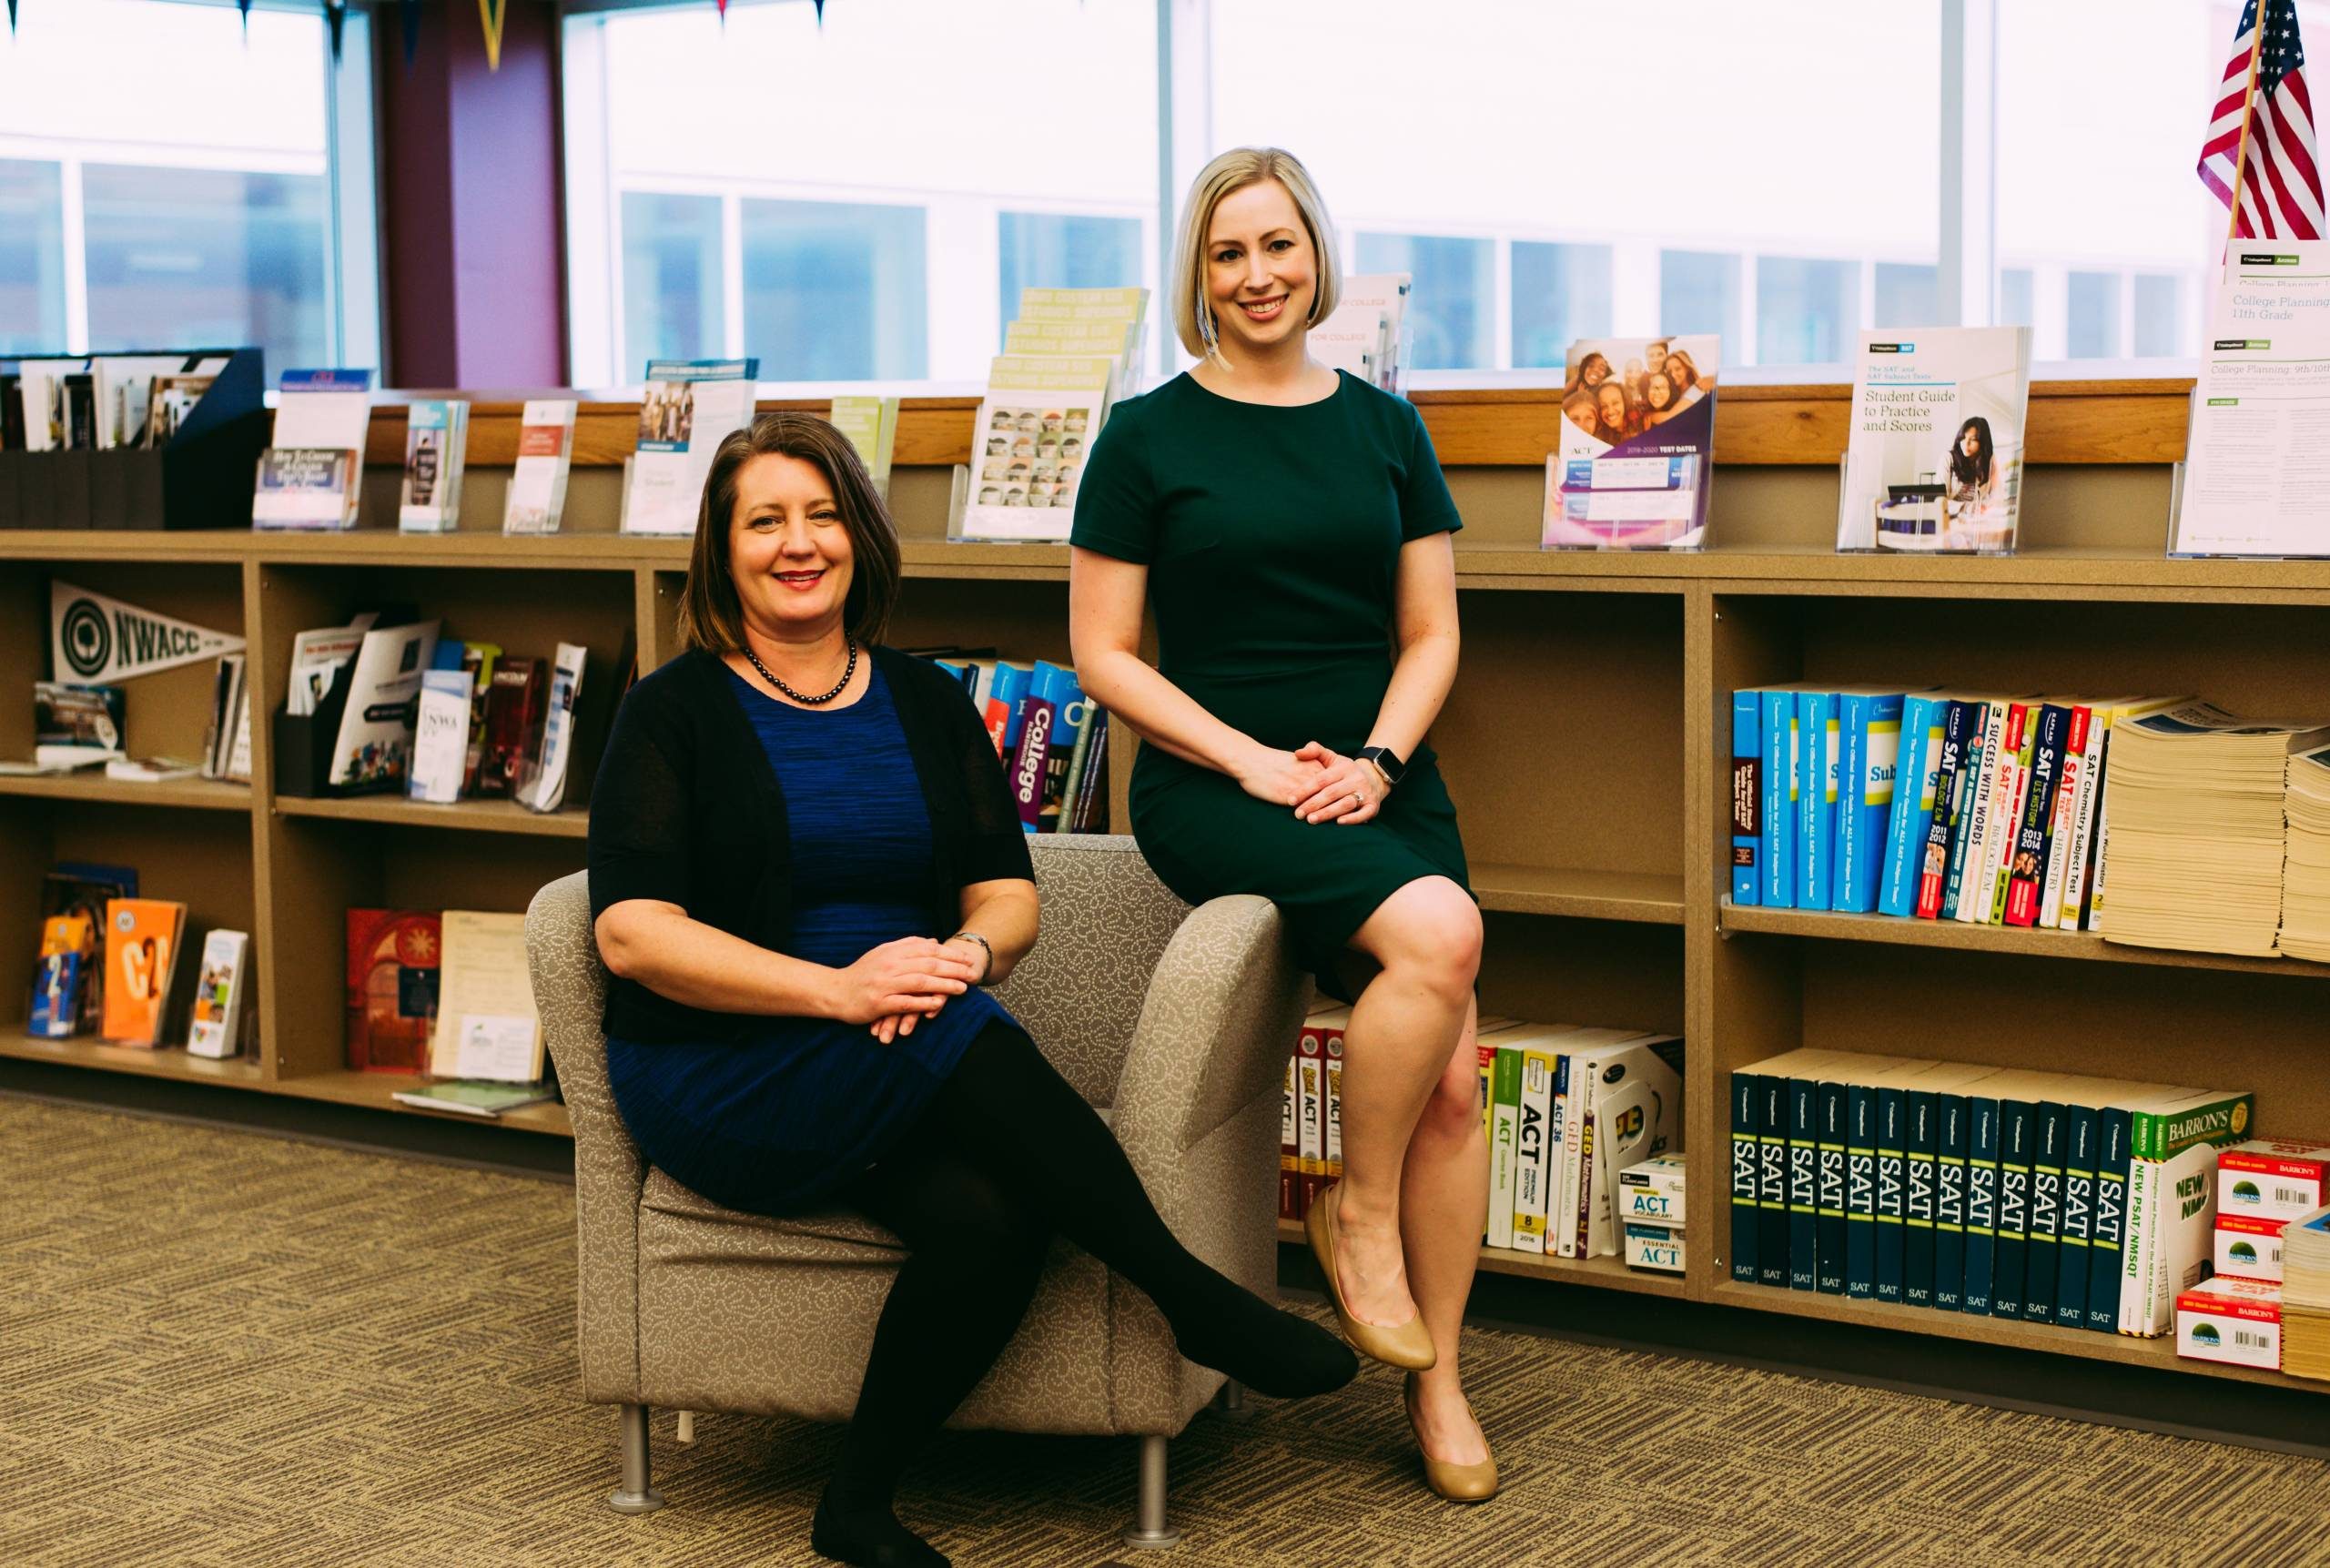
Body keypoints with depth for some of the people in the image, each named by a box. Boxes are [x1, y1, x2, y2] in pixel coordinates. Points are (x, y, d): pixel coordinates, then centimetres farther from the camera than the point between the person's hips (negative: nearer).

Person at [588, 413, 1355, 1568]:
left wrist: (963, 955, -17)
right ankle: (1192, 1298, -22)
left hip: (912, 1071, 4)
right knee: (961, 1035, -33)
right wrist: (841, 989, -22)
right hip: (722, 1074, -3)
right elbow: (633, 933, -10)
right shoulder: (673, 711, 1)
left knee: (990, 1212, -30)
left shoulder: (927, 704, 14)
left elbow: (1009, 894, 9)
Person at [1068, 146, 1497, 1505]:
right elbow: (1103, 652, -1)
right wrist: (1253, 760, -11)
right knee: (1438, 930, -30)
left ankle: (1439, 1384, 7)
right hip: (1211, 782, -4)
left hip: (1380, 777, 4)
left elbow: (1431, 636, 12)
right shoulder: (1149, 436, 1)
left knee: (1452, 1081, -8)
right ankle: (1358, 1213, -8)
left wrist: (1376, 759, -7)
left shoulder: (1383, 427, 11)